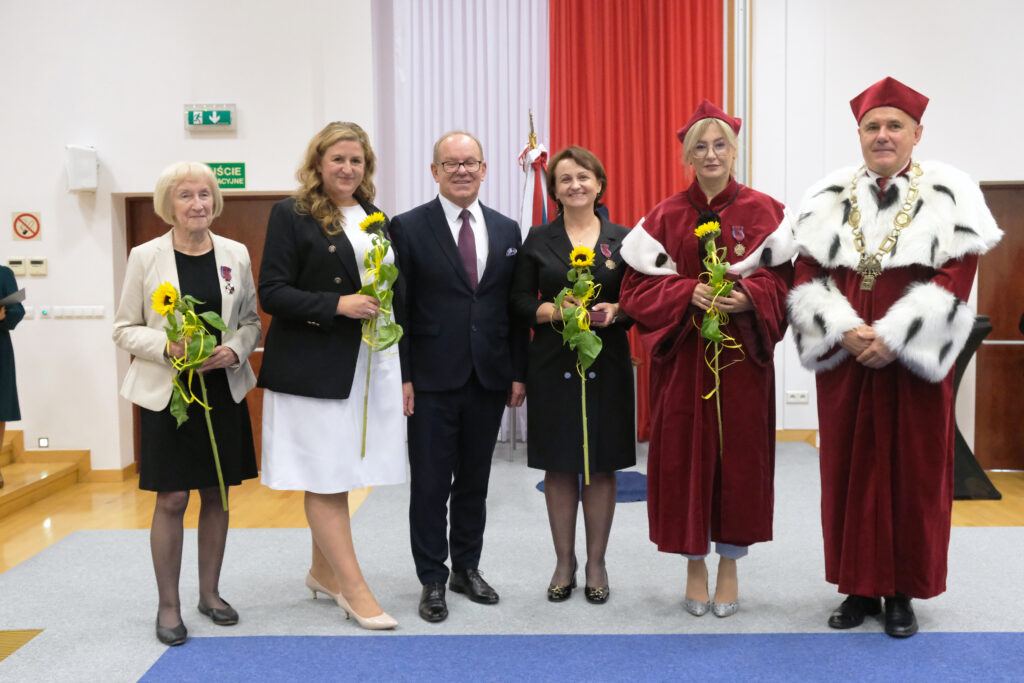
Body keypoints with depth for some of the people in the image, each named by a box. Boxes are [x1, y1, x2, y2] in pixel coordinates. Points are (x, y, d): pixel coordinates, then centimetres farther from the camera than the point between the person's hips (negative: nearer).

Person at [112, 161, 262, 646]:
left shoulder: (236, 254, 4)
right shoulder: (145, 257, -2)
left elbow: (252, 320, 9)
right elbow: (125, 328, -1)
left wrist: (234, 349, -11)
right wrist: (167, 346, -18)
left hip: (223, 391, 3)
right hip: (166, 393, -3)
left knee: (216, 495, 10)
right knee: (171, 499, -1)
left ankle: (209, 592, 26)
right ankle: (168, 606, 14)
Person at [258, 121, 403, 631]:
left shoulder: (373, 217, 14)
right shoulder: (292, 215, -4)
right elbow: (272, 292, -10)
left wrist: (402, 372, 10)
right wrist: (337, 305, -20)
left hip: (369, 362, 6)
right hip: (313, 365, -6)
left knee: (338, 474, 13)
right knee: (323, 478, -3)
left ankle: (324, 571, 28)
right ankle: (353, 588, 4)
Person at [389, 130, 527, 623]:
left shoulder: (506, 230, 9)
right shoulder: (409, 227, -3)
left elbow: (515, 307, 10)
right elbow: (397, 307, -5)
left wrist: (518, 373, 6)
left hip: (489, 378, 4)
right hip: (433, 378, -3)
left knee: (474, 480, 13)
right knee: (430, 484, 5)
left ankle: (467, 568, 29)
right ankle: (432, 579, 18)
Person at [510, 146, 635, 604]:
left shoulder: (623, 239, 6)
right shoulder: (537, 240, 6)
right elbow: (521, 300, 3)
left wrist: (615, 311, -15)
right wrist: (555, 311, -16)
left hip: (607, 365, 0)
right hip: (553, 364, 0)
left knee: (602, 465, 4)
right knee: (559, 465, 6)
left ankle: (596, 563, 19)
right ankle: (564, 562, 20)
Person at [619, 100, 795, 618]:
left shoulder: (763, 212, 4)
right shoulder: (665, 217, 5)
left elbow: (783, 281, 0)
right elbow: (638, 288, 1)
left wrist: (748, 297, -19)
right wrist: (689, 293, -16)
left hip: (742, 356, 0)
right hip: (682, 357, 1)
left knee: (739, 455, 4)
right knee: (684, 457, 2)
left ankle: (729, 565, 21)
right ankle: (695, 564, 20)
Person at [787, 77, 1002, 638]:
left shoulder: (949, 194, 1)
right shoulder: (828, 197, 7)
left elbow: (955, 279, -8)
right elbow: (807, 276, 1)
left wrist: (891, 337, -17)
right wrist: (847, 331, -14)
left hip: (913, 361, -2)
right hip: (845, 360, 2)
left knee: (912, 472, 4)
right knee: (850, 470, 7)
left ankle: (902, 591, 19)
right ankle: (859, 587, 20)